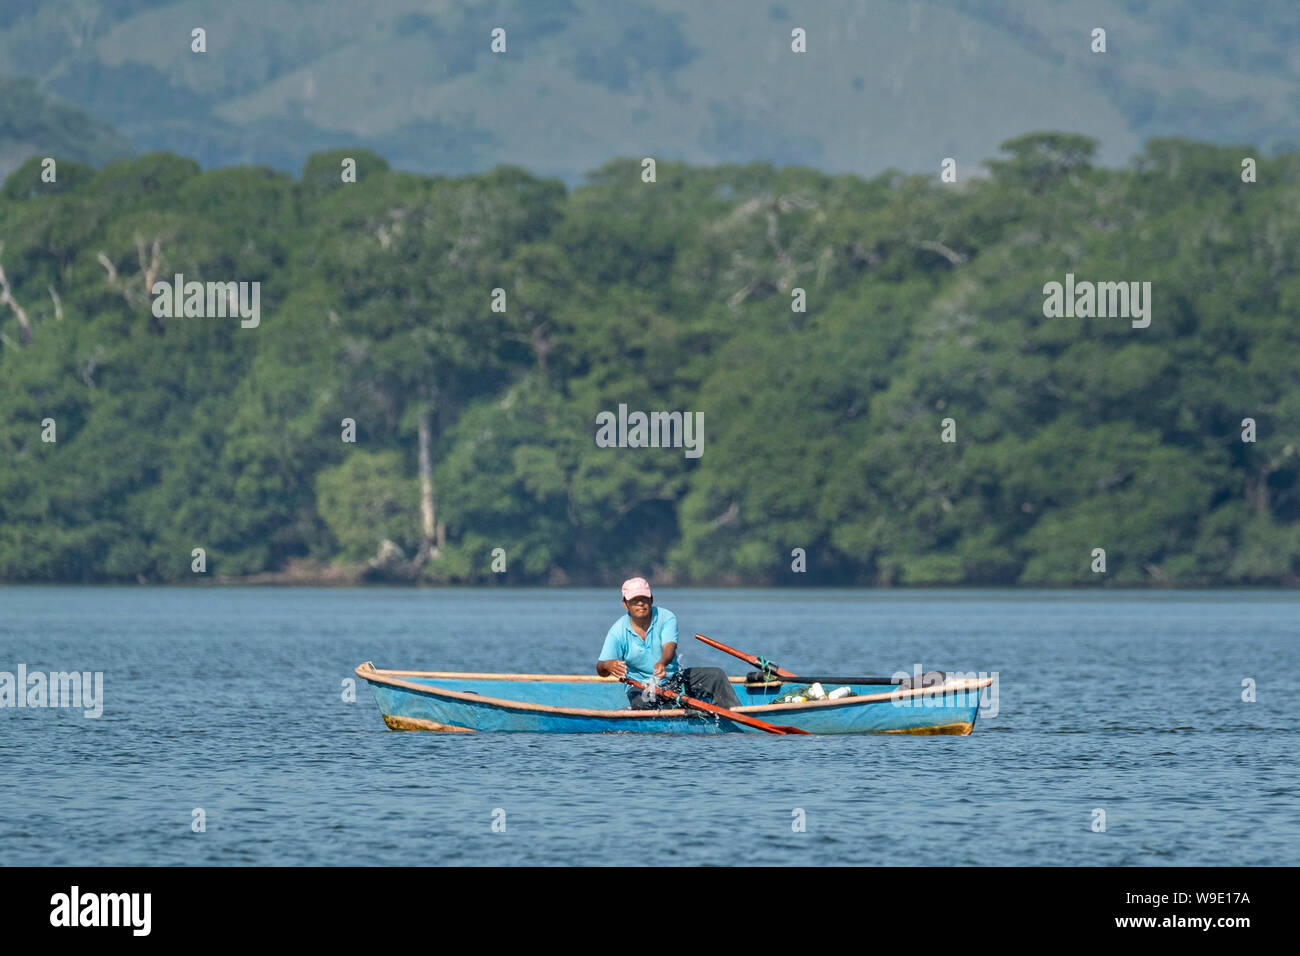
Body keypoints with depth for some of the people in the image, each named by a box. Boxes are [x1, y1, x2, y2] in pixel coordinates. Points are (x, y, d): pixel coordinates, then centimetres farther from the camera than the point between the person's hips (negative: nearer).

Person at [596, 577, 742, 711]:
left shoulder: (666, 618, -9)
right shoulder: (618, 632, -10)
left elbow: (669, 646, -27)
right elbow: (601, 670, -15)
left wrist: (662, 663, -52)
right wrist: (607, 665, -43)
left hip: (673, 677, 2)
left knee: (716, 675, -14)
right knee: (640, 704, -39)